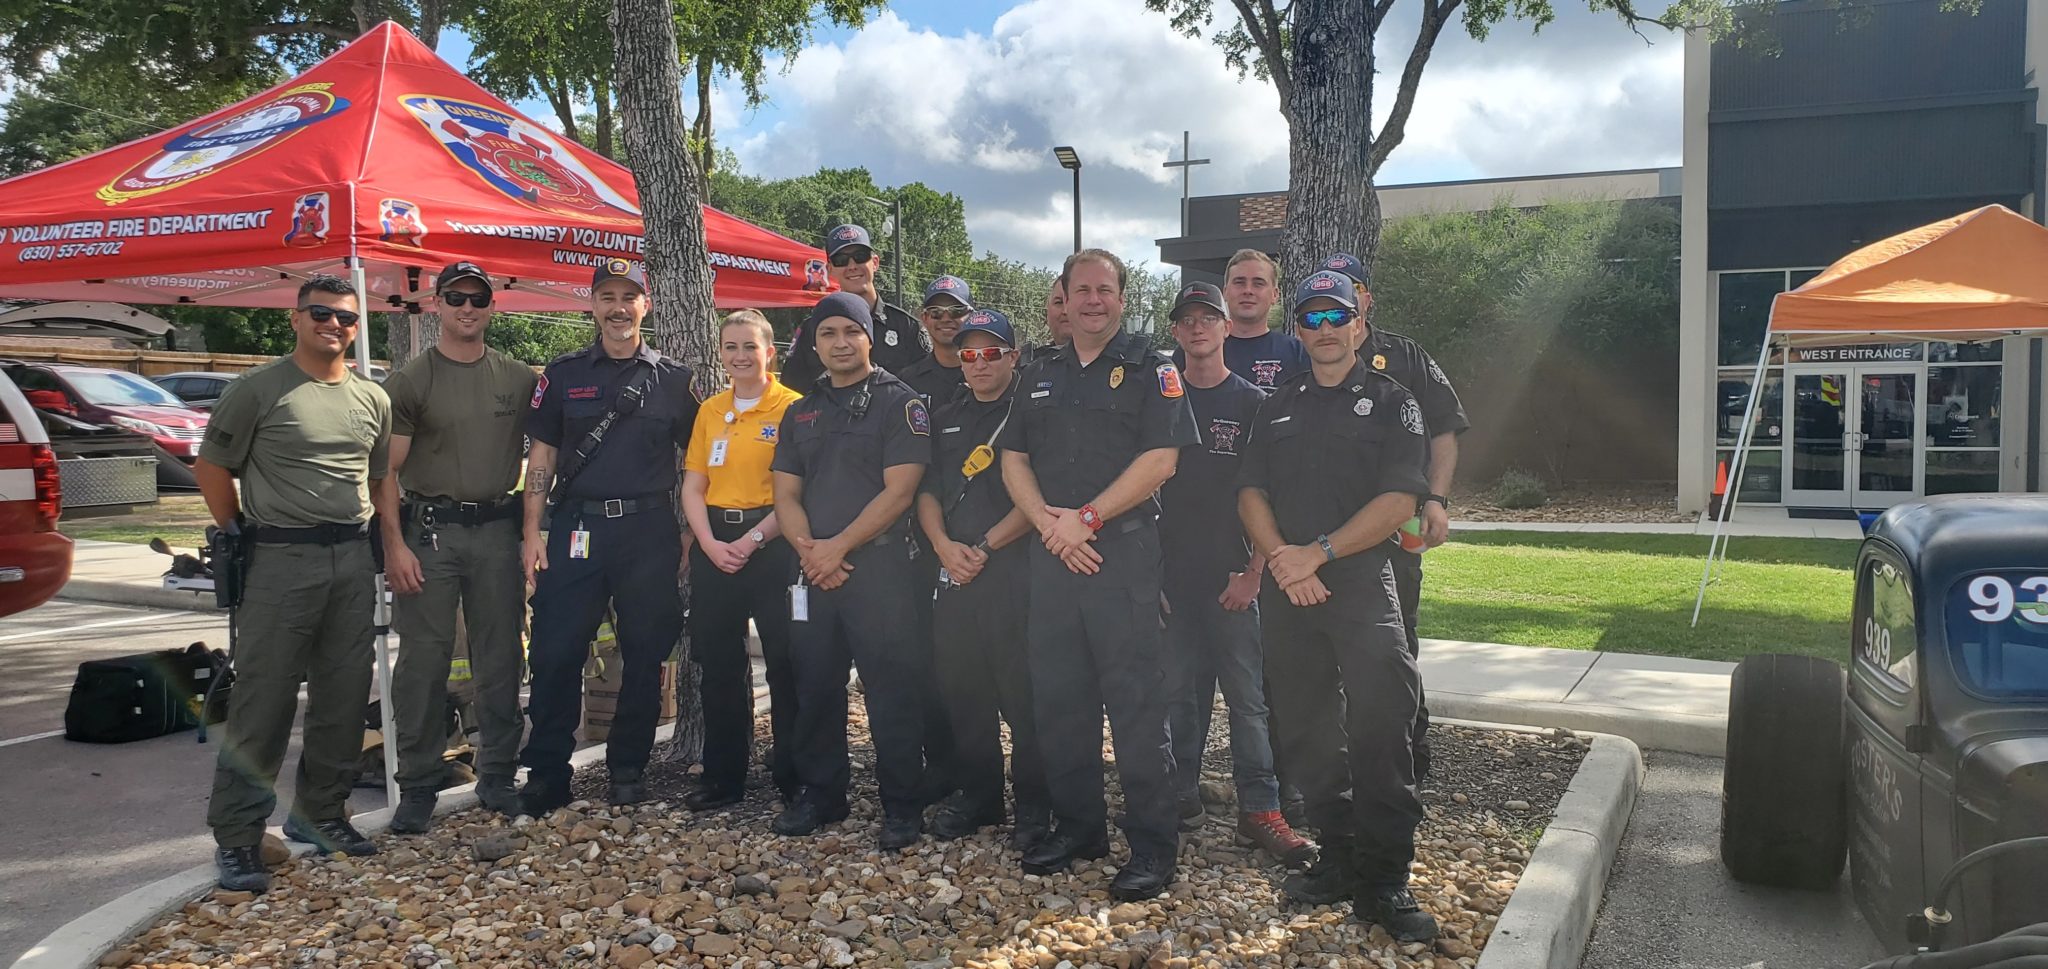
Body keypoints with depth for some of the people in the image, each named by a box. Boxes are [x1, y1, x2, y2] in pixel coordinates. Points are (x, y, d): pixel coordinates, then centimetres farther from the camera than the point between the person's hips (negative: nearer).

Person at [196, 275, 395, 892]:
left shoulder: (373, 399, 13)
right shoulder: (259, 389, -2)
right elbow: (211, 466, 1)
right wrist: (239, 534, -1)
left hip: (353, 561, 5)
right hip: (281, 561, -5)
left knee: (343, 699, 10)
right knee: (263, 702, -5)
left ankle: (320, 813, 24)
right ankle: (236, 836, 3)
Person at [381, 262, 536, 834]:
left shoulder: (520, 379, 9)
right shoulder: (411, 381, 1)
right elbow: (386, 471, -3)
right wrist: (394, 545, -10)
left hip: (498, 530, 3)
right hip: (430, 530, -2)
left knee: (501, 659, 7)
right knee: (424, 661, -1)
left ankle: (497, 776, 18)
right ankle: (417, 786, 8)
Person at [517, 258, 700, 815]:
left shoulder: (673, 380, 8)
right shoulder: (564, 374, 9)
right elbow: (542, 458, 8)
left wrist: (690, 533, 3)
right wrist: (532, 533, -1)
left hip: (650, 531, 0)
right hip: (576, 527, 0)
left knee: (645, 653, 5)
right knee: (556, 653, -3)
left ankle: (628, 769, 18)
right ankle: (546, 774, 8)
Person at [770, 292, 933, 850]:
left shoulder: (900, 403, -1)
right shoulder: (801, 413, 16)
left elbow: (898, 490, -10)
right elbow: (786, 494, 12)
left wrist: (838, 547, -13)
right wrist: (808, 549, -7)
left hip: (879, 566, -5)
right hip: (813, 569, 6)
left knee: (892, 688, -4)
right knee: (815, 685, 11)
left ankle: (902, 806, 5)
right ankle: (821, 794, 24)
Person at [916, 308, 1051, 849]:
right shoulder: (946, 420, 19)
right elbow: (928, 490, 16)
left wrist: (986, 546, -13)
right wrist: (942, 544, -3)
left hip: (1015, 568, -6)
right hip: (954, 571, 6)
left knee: (1024, 693, -4)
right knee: (962, 689, 9)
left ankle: (1035, 805, 6)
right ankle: (976, 795, 22)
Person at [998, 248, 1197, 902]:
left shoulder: (1150, 370, 1)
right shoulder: (1039, 377, 17)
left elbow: (1159, 460, -10)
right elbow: (1014, 461, 13)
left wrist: (1085, 518, -14)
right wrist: (1046, 520, -6)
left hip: (1125, 552, -5)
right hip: (1051, 553, 6)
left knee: (1135, 700, -5)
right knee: (1057, 696, 9)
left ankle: (1153, 844, 3)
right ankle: (1076, 825, 23)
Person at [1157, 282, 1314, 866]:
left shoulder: (1253, 403, 3)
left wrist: (1255, 571, -9)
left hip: (1234, 576, -2)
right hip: (1173, 574, 2)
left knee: (1247, 694, -1)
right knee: (1180, 692, 7)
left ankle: (1259, 808, 4)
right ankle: (1183, 798, 18)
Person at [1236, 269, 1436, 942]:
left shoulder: (1390, 402, 6)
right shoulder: (1277, 408, 19)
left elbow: (1398, 501, -5)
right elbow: (1251, 493, 11)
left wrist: (1317, 552, -12)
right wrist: (1280, 557, -8)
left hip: (1363, 585, -4)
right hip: (1287, 590, 4)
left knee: (1378, 727, -12)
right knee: (1307, 733, 7)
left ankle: (1385, 881, -5)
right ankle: (1340, 857, 19)